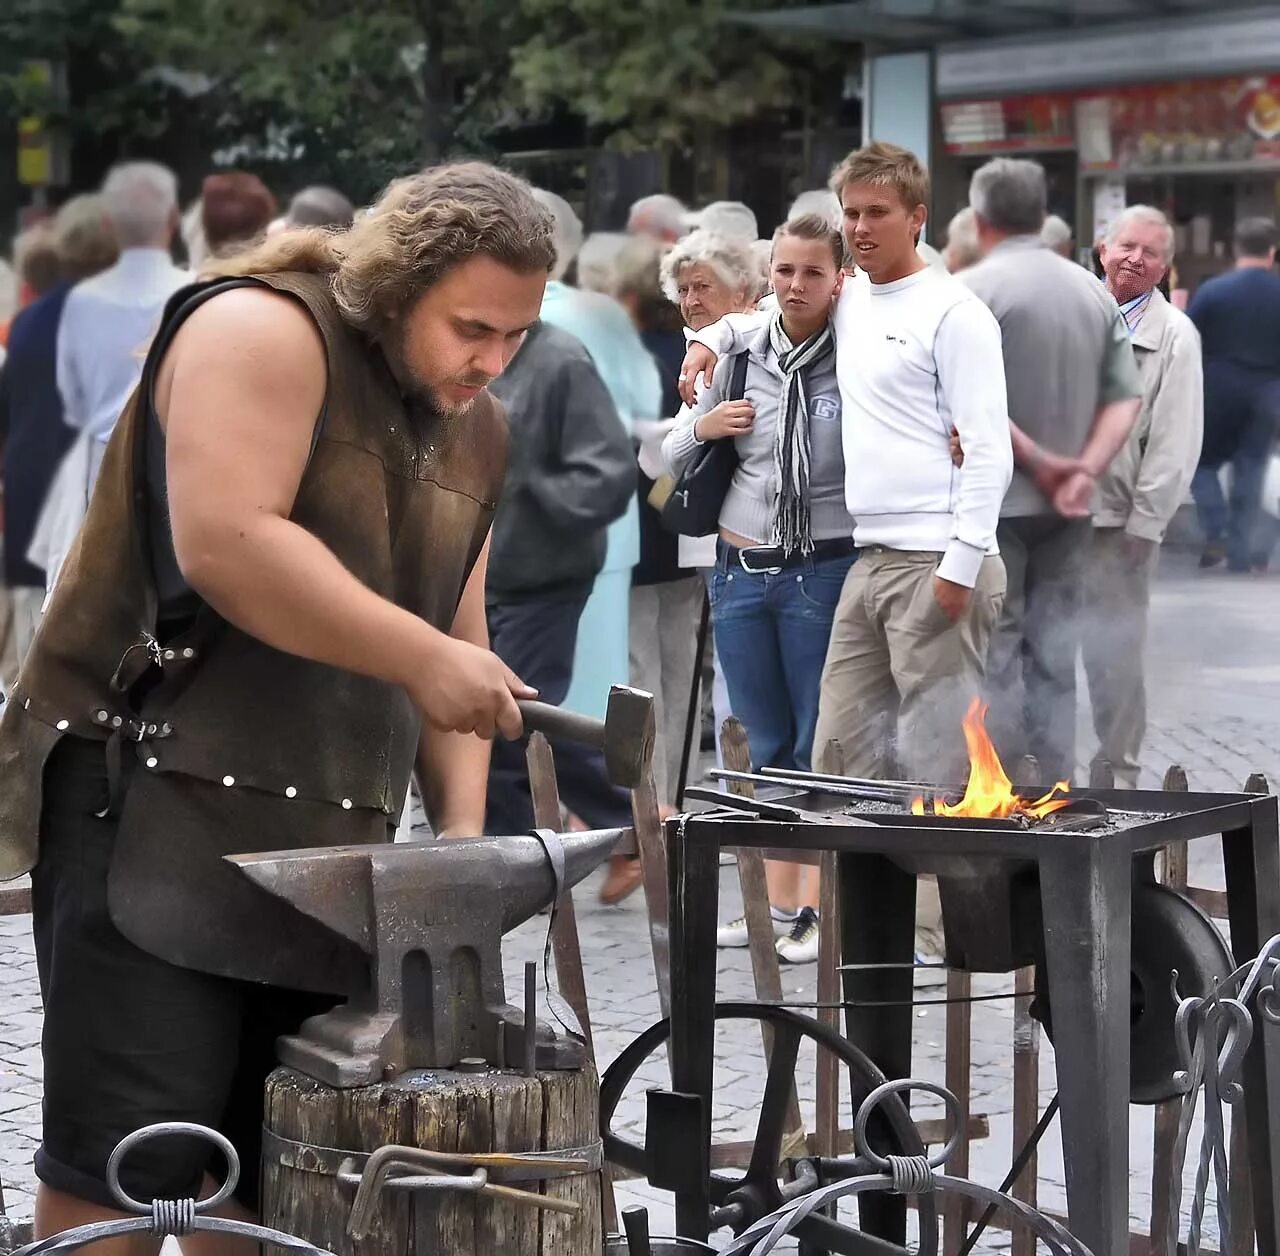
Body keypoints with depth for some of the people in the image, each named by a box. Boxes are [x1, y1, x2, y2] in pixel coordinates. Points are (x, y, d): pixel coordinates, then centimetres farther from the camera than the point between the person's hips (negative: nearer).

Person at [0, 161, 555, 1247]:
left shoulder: (475, 428, 16)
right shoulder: (263, 331, -9)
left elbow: (453, 635, 18)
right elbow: (225, 543, -23)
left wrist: (460, 820, 4)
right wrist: (421, 658, -21)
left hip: (325, 840, 8)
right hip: (151, 800, -7)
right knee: (132, 1153, -11)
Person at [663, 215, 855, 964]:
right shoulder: (740, 359, 8)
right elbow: (672, 459, 18)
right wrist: (703, 428, -3)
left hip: (825, 571, -5)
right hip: (742, 572, 5)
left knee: (822, 744, -2)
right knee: (768, 746, 11)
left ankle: (821, 908, 5)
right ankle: (780, 902, 19)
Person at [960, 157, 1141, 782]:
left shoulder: (973, 288, -10)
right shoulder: (1094, 291, 8)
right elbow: (1125, 397, 2)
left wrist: (1040, 461, -11)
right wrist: (1086, 470, -8)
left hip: (996, 497, -5)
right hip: (1068, 506, 5)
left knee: (999, 645, 1)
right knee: (1056, 649, 10)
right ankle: (1055, 786, 12)